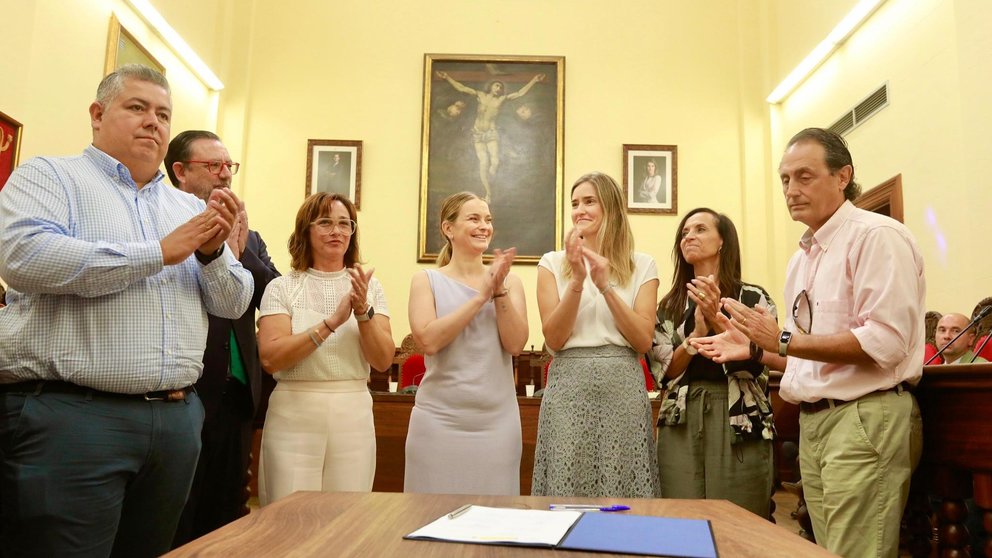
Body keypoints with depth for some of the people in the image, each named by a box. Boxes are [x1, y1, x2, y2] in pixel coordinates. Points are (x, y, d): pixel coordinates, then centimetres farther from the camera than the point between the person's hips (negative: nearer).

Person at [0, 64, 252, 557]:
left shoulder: (191, 207, 16)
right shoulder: (48, 176, 4)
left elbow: (233, 305, 14)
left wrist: (213, 252, -7)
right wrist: (159, 252, -13)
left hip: (178, 419, 5)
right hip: (68, 415, -5)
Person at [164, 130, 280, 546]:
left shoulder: (248, 237, 15)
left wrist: (241, 248, -8)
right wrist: (222, 247, -15)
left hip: (237, 396, 7)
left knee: (226, 519, 17)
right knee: (176, 526, 7)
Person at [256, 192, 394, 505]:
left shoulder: (370, 288, 6)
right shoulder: (282, 288, 0)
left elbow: (383, 361, -1)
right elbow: (270, 358, -12)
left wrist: (363, 311, -16)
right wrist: (331, 322, -20)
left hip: (354, 416, 2)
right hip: (294, 415, -2)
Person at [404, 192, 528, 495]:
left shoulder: (510, 281, 7)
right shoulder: (427, 281, 2)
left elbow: (515, 344, -3)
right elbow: (429, 340, -13)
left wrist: (499, 290, -12)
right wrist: (481, 296, -13)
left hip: (497, 417, 2)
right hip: (440, 417, -2)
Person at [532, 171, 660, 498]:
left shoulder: (641, 266, 8)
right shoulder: (553, 263, 7)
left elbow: (644, 340, -2)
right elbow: (554, 339, -2)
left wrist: (605, 286, -11)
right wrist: (577, 280, -13)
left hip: (623, 387, 0)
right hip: (569, 386, 0)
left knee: (623, 489, 3)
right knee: (566, 488, 2)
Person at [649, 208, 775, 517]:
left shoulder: (754, 297, 4)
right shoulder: (670, 305, 12)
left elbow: (755, 364, -7)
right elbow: (666, 369, 2)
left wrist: (715, 318, -16)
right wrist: (697, 332, -13)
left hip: (739, 419, -2)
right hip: (681, 420, 2)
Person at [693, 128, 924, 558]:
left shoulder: (877, 236, -10)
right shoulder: (802, 258, 17)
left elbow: (884, 342, -21)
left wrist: (784, 340, -20)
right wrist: (756, 349, 8)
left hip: (866, 418, -8)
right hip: (813, 423, 8)